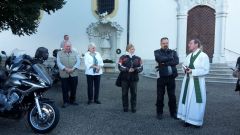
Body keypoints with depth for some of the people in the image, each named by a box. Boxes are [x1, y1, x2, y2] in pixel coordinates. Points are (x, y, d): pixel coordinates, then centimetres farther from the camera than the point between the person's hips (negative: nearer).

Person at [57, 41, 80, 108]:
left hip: (74, 74, 1)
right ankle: (66, 102, 16)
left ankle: (72, 100, 25)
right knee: (65, 89, 3)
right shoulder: (59, 53, 7)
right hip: (64, 74, -1)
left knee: (73, 89, 8)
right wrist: (65, 68, -18)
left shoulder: (75, 53, 10)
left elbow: (78, 62, 0)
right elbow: (58, 63, -3)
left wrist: (73, 69, -15)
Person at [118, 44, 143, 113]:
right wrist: (127, 69, -22)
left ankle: (133, 107, 17)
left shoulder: (138, 58, 8)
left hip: (134, 79, 2)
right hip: (125, 78, -1)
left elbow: (141, 68, 1)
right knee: (125, 93, 6)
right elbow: (120, 67, -8)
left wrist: (135, 69, -18)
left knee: (134, 93, 5)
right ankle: (125, 107, 19)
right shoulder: (123, 57, 2)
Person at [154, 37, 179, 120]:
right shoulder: (157, 52, 3)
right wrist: (170, 58, -6)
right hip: (161, 77, -2)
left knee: (172, 96, 9)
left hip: (171, 77, 2)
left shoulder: (173, 52, 10)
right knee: (160, 96, 5)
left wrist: (164, 63, -15)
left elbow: (176, 61, -8)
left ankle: (173, 112, 22)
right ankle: (159, 113, 19)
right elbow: (160, 59, -19)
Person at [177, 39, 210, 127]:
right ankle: (188, 119, 22)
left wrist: (192, 71, -21)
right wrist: (185, 68, -4)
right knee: (187, 100, 10)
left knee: (196, 101, 1)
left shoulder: (203, 56, -11)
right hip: (188, 80, 7)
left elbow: (205, 70, -15)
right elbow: (184, 64, 20)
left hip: (197, 82, -6)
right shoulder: (189, 56, 11)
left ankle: (197, 121, 17)